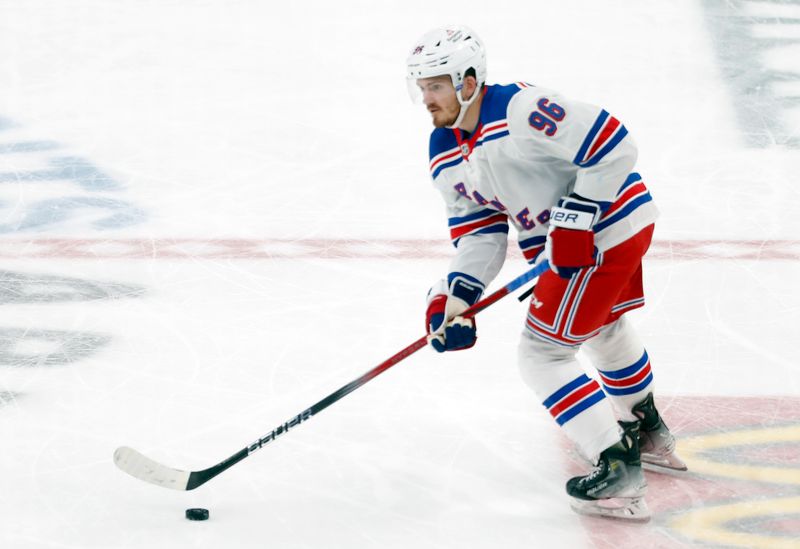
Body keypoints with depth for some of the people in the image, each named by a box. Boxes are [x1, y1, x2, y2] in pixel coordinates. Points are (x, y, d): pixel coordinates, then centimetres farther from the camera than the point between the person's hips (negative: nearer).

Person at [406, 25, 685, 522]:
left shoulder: (520, 110, -28)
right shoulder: (445, 156, 2)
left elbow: (613, 145, -27)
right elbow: (480, 232, 3)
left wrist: (577, 217, -27)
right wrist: (454, 296, -12)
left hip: (607, 228, -11)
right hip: (567, 240, 11)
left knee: (543, 353, -10)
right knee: (603, 330, 32)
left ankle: (619, 468, -5)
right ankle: (649, 434, 57)